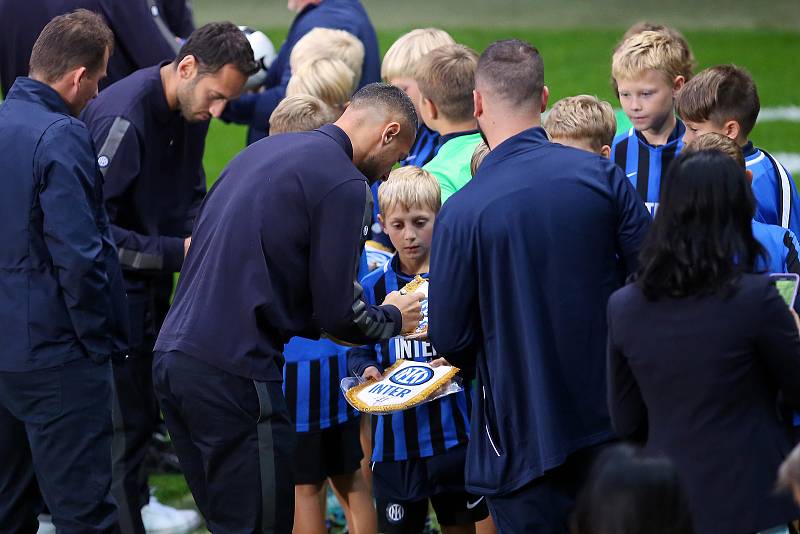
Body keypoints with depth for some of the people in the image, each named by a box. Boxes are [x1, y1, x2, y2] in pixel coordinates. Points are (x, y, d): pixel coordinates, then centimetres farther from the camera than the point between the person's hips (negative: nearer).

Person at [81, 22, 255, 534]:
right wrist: (177, 252, -25)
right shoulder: (122, 116, -27)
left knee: (147, 404, 19)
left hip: (153, 283, 9)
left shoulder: (190, 111, 1)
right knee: (127, 415, -4)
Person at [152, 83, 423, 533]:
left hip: (173, 358, 9)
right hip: (233, 374, -9)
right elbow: (337, 313, -8)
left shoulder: (264, 151, 19)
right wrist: (393, 320, 13)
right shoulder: (344, 183, -8)